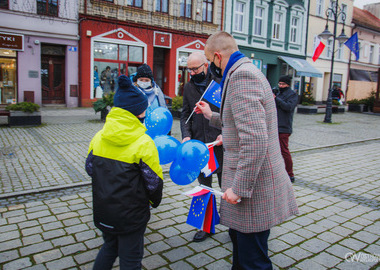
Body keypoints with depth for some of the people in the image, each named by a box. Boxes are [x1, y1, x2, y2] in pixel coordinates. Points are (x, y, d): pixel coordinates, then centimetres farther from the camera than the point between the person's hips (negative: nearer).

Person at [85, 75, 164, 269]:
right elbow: (154, 182, -13)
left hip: (103, 210, 6)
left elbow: (90, 168, 6)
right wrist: (155, 200, 7)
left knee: (109, 247, 29)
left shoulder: (98, 138, -4)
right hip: (131, 214, -5)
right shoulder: (143, 144, -20)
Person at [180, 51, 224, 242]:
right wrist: (186, 135, -6)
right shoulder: (188, 88, 10)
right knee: (204, 187, 14)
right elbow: (185, 115, 11)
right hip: (199, 144, 4)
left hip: (220, 143, -4)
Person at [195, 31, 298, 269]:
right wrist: (212, 116, 30)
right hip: (248, 180, 11)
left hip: (255, 187, -11)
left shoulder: (241, 76, -19)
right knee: (238, 237, 26)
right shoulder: (246, 71, 16)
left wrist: (239, 188, -23)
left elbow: (255, 140, -29)